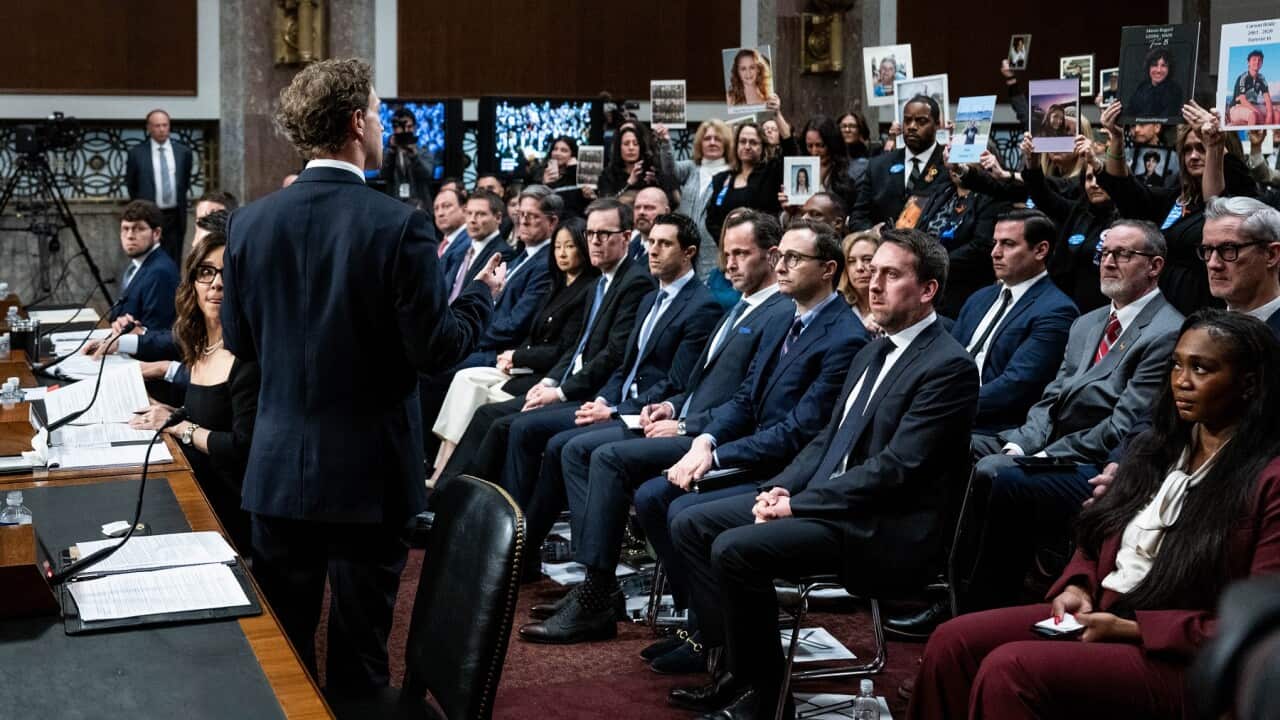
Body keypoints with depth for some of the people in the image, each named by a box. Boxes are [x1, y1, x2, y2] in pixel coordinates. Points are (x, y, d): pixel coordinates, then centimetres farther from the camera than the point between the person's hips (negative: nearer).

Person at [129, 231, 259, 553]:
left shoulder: (249, 356, -17)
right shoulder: (200, 347, 11)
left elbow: (243, 449, -22)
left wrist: (181, 427, -12)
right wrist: (171, 414, 6)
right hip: (196, 496, 8)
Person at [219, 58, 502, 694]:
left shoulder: (249, 221, -2)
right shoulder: (400, 225, -15)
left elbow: (238, 342, 5)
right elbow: (434, 350, -13)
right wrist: (483, 293, 5)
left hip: (278, 468, 4)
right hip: (368, 472, -3)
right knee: (358, 651, 8)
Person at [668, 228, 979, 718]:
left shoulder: (949, 366, -13)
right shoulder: (872, 354, 16)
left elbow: (894, 467, -20)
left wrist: (797, 504, -17)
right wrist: (780, 488, 1)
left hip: (884, 530, -10)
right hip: (822, 501, 10)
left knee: (734, 548, -25)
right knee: (691, 524, 3)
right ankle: (738, 667, 4)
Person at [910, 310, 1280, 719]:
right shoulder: (1161, 447, 13)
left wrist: (1129, 629, -17)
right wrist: (1076, 586, -1)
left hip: (1173, 656, -8)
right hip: (1097, 614, 8)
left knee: (1009, 668, -27)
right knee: (952, 643, -9)